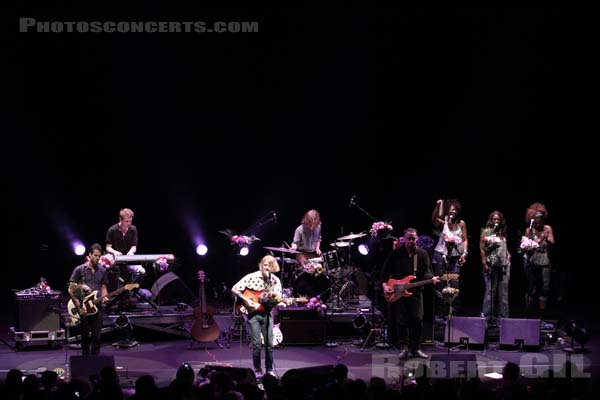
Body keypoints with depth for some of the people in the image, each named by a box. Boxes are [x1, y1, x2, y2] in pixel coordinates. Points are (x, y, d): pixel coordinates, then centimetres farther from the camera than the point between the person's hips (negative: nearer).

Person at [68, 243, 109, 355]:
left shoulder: (102, 270, 8)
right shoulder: (79, 270, -4)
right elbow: (71, 289, -4)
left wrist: (104, 297, -3)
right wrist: (79, 306, -10)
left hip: (97, 307, 3)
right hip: (83, 308, -3)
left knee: (96, 336, -1)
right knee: (85, 336, 3)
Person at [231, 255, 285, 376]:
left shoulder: (276, 281, 0)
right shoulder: (251, 277, -10)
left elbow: (277, 300, 4)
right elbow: (234, 289, -8)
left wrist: (280, 303, -19)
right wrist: (247, 300, -15)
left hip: (267, 313, 3)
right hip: (253, 313, -3)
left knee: (269, 344, 2)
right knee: (256, 344, -5)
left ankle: (269, 370, 15)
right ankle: (257, 370, 8)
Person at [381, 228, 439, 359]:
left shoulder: (422, 254, 5)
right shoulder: (395, 253, 2)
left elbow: (426, 272, 0)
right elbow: (385, 271, 6)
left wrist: (431, 278, -22)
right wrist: (384, 284, -7)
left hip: (415, 291, 1)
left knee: (417, 320, -2)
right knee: (401, 321, -3)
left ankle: (415, 348, 10)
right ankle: (404, 348, 7)